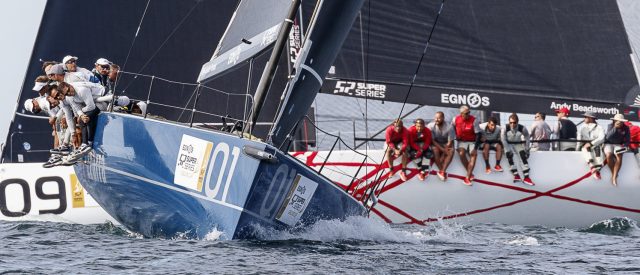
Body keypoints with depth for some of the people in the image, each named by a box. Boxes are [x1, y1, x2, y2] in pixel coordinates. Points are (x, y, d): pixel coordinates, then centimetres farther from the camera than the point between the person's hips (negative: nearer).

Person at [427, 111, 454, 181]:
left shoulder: (449, 127, -19)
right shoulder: (430, 126, -19)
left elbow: (450, 142, -16)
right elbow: (432, 140, -17)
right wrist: (442, 149, -27)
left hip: (446, 144, 0)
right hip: (436, 144, 0)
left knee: (451, 151, -31)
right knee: (435, 150, -34)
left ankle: (442, 171, -31)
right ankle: (442, 171, -27)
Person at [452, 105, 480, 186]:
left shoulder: (473, 120, -17)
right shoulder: (456, 120, -10)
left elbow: (478, 135, -16)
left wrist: (475, 148, -21)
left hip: (472, 141, -1)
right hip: (462, 141, 1)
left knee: (473, 155, -24)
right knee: (461, 154, -26)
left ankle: (468, 177, -28)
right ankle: (470, 173, -9)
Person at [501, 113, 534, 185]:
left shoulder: (522, 128, -23)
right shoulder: (505, 128, -25)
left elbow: (527, 138, -7)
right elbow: (503, 139, -15)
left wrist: (526, 149, -5)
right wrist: (508, 149, -19)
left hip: (518, 144, 0)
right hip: (509, 144, 0)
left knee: (524, 156, -19)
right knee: (509, 155, -26)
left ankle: (526, 177, -17)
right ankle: (516, 175, -18)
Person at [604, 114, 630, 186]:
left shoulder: (626, 128, -2)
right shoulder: (610, 126, -9)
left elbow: (628, 140, 5)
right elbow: (608, 137, -24)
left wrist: (625, 145, -17)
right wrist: (615, 128, -35)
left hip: (619, 145, 1)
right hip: (609, 144, -1)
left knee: (619, 156, -31)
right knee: (609, 155, -33)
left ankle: (614, 177, -30)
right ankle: (613, 173, -12)